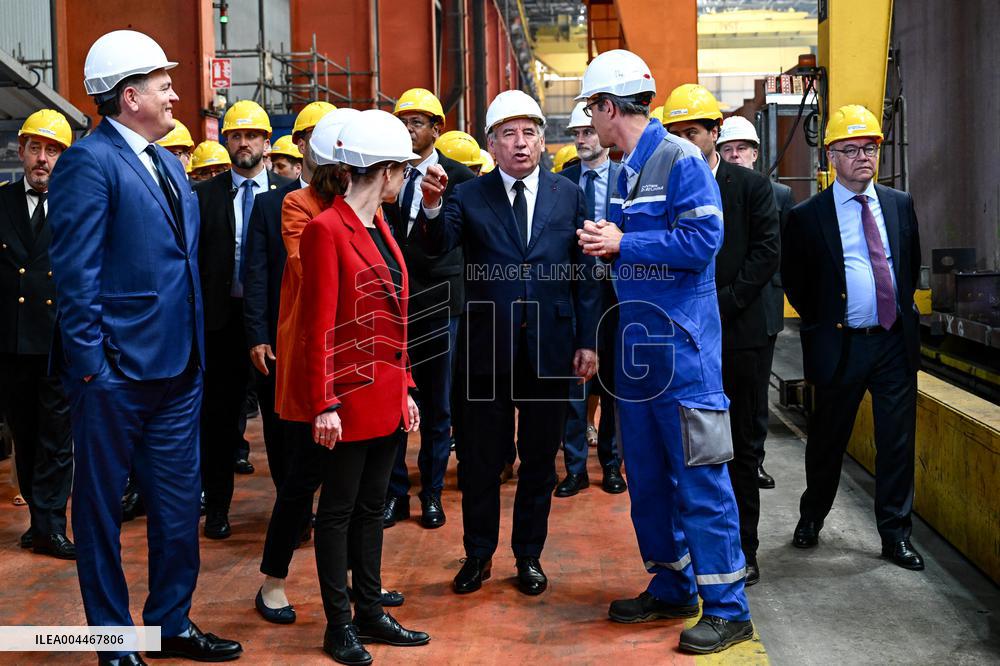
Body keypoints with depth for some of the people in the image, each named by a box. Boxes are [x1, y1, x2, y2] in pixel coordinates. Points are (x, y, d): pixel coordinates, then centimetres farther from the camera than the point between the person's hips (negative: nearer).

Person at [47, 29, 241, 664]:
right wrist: (90, 365, -17)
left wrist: (196, 348, 11)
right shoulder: (89, 162, -12)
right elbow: (76, 272, -16)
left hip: (177, 367, 8)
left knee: (179, 504, 15)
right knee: (101, 510, 8)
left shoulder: (170, 164, 14)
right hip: (118, 371, -8)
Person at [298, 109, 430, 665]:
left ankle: (371, 613, 24)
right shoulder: (327, 230, -12)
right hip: (352, 395, -8)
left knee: (372, 507, 15)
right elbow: (320, 327, -15)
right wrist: (324, 405, -17)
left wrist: (406, 390, 14)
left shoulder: (381, 229, 13)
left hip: (388, 397, 8)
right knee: (339, 509, 4)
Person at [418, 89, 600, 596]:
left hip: (550, 348, 1)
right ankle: (478, 554, 25)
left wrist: (587, 341, 2)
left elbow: (584, 273, 5)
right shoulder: (469, 198, -1)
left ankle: (529, 555, 27)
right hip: (488, 349, -1)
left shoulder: (568, 196, 4)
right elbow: (436, 246, -18)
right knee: (481, 459, 9)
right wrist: (432, 208, -38)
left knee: (539, 459, 12)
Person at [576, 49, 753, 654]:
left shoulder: (680, 160, -11)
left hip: (682, 343, -9)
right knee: (648, 474, 15)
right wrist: (606, 244, 5)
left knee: (700, 477, -5)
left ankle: (728, 609, 4)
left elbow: (703, 240, -20)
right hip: (638, 342, 9)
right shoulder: (626, 171, 14)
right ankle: (672, 588, 28)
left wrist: (623, 244, -16)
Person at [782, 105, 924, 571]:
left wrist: (903, 310, 13)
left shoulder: (900, 204, 7)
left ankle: (895, 535, 16)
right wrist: (821, 326, 5)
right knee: (828, 440, 10)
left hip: (895, 341, 3)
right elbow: (794, 281, 4)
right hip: (841, 345, -3)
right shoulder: (808, 216, -5)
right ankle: (811, 518, 31)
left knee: (898, 441, 5)